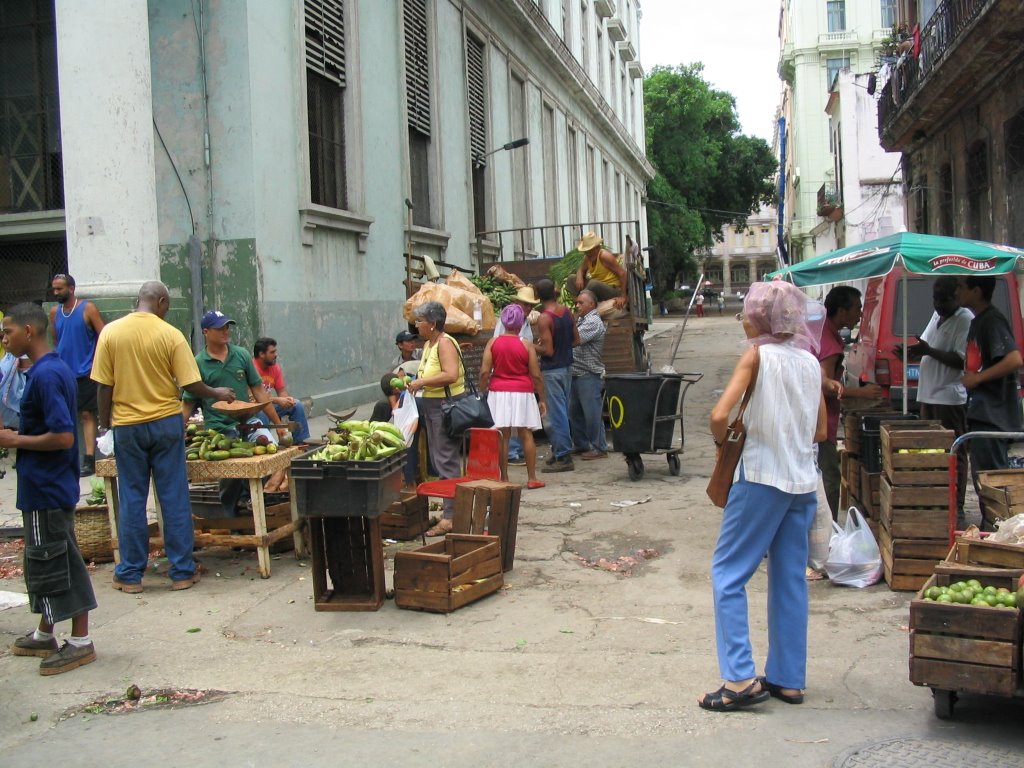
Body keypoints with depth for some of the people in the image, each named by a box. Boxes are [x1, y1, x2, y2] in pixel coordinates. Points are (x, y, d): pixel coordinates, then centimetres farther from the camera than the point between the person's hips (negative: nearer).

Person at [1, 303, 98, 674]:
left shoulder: (45, 375, -20)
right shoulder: (56, 369, 10)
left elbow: (63, 436, -26)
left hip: (46, 488, -10)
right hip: (50, 485, 10)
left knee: (55, 562, -1)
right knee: (45, 560, 19)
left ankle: (81, 643, 9)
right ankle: (44, 636, 32)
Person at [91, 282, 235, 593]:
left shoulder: (111, 332, -3)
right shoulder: (170, 334, -7)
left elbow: (103, 387, -2)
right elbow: (190, 384, -8)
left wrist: (105, 424, 9)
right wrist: (218, 394, 10)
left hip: (127, 425, 1)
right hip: (166, 423, -1)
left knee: (131, 499, 8)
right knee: (174, 497, 6)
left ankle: (130, 575, 14)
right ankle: (182, 571, 12)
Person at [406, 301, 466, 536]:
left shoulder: (445, 343, -14)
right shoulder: (428, 344, 15)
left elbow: (451, 374, -27)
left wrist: (422, 382, -22)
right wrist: (416, 384, 8)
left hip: (446, 405, -10)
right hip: (431, 404, 10)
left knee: (446, 461, -8)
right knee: (438, 459, 14)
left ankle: (450, 517, -5)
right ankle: (449, 510, 22)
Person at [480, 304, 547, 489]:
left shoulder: (493, 343, -2)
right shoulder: (527, 345, -5)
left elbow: (484, 372, -6)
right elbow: (536, 375, -4)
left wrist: (483, 392, 6)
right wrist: (542, 399, 4)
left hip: (498, 392, 1)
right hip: (522, 393, -1)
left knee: (502, 435, 4)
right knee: (526, 435, 5)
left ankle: (504, 477, 8)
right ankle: (532, 478, 8)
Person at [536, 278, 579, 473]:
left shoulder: (544, 319, -17)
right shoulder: (567, 311, 4)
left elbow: (548, 350, -19)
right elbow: (576, 340, 9)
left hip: (552, 370, -8)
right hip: (567, 366, 8)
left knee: (556, 413, -4)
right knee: (563, 411, 15)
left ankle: (563, 457, -2)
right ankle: (559, 450, 24)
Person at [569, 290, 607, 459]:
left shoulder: (593, 322, -13)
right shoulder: (580, 320, 19)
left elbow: (574, 339, -22)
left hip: (589, 375, -10)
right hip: (576, 374, 10)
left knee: (592, 413, -4)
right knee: (575, 412, 15)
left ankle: (599, 448, 3)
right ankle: (581, 445, 25)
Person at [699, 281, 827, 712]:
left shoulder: (758, 354, -9)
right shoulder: (810, 361, 9)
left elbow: (720, 414, -19)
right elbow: (820, 431, 13)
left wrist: (721, 440, -1)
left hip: (762, 476, -7)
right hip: (803, 480, 7)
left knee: (728, 573, 1)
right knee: (790, 579, 11)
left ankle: (741, 678, -4)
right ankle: (788, 679, 18)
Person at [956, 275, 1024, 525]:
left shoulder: (993, 320, -15)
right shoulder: (977, 321, 15)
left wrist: (977, 378, -21)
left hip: (993, 417, -10)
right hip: (981, 415, 10)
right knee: (981, 477, 15)